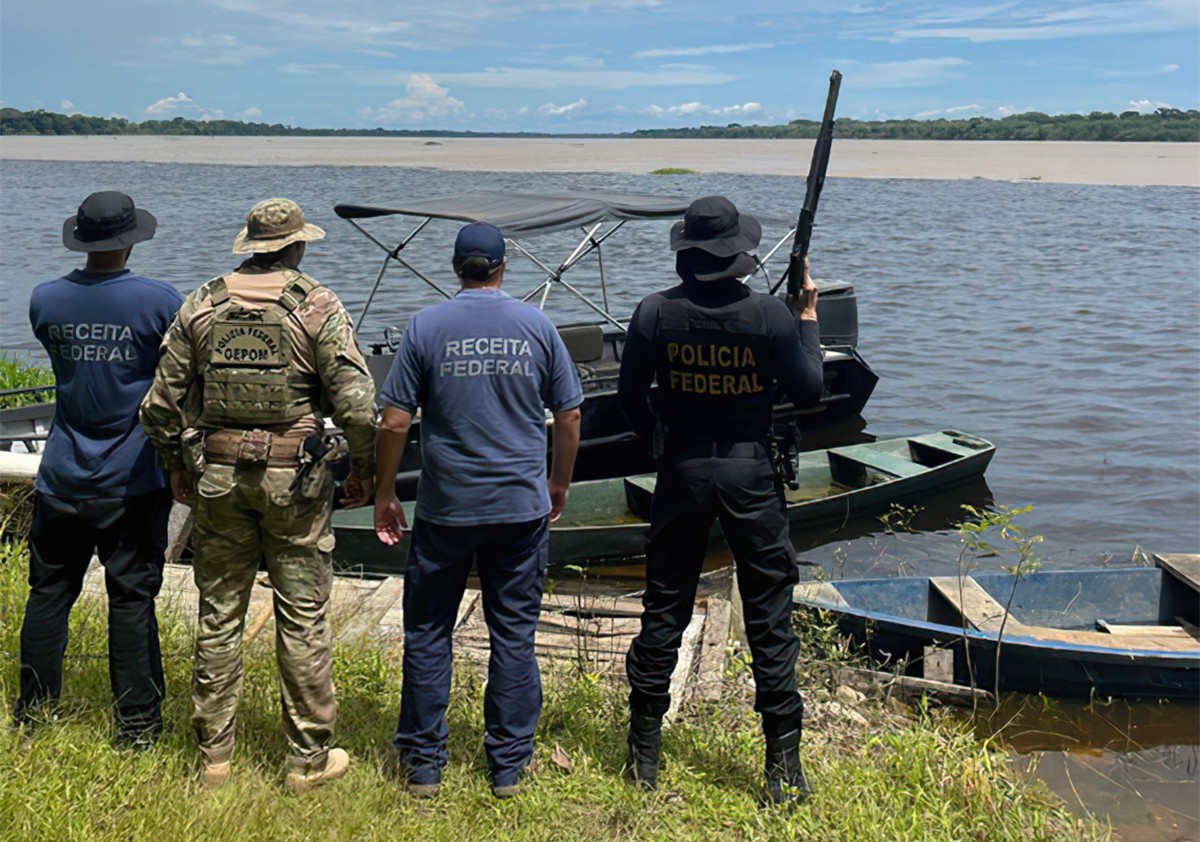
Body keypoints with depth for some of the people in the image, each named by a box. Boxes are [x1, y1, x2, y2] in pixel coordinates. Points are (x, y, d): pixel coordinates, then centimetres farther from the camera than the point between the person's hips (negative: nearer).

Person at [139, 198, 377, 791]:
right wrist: (363, 469, 1)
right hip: (294, 479, -3)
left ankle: (214, 755, 22)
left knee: (219, 616, 12)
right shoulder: (317, 307, -7)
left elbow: (162, 402, 5)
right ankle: (309, 759, 14)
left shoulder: (201, 305, 4)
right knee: (302, 619, 6)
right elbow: (355, 402, -13)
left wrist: (177, 467, 19)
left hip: (216, 475, 3)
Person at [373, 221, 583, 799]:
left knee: (428, 633, 11)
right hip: (522, 507, 1)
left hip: (444, 507, -1)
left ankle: (423, 763, 18)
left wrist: (384, 496, 6)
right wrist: (559, 483, 19)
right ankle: (509, 764, 17)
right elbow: (569, 415, 5)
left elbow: (395, 422, -5)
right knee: (514, 633, 10)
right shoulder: (537, 326, 1)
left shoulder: (426, 327, -3)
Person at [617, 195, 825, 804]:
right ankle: (783, 766, 11)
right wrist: (809, 317, 10)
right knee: (769, 618, 6)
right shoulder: (769, 315, -10)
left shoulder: (655, 314, -5)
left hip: (682, 473, 2)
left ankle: (644, 756, 20)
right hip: (750, 473, -1)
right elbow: (808, 392, -2)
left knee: (664, 611, 12)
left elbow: (630, 397, 2)